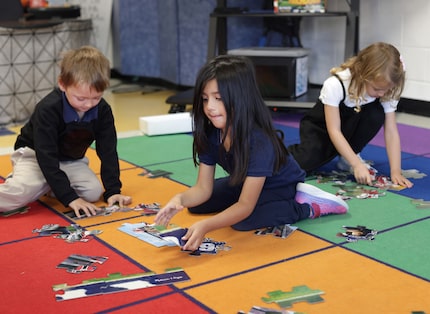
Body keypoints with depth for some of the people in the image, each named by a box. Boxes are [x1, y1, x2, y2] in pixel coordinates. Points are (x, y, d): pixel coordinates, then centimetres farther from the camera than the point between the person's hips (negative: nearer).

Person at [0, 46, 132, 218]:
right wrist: (70, 197, -34)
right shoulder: (48, 109, -30)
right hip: (34, 155, -6)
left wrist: (113, 190, -17)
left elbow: (108, 152, -9)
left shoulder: (103, 111, -15)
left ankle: (46, 186, 3)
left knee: (94, 192, -18)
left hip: (72, 161, 6)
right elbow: (46, 157, -30)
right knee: (22, 193, -33)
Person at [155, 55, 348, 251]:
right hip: (245, 182, 8)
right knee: (195, 204, 5)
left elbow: (245, 206, -38)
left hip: (280, 185, -8)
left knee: (244, 221, -31)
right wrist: (180, 199, -37)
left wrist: (206, 226, -53)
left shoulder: (259, 141, -39)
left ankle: (309, 208, -9)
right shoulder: (209, 133, -20)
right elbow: (203, 189, -15)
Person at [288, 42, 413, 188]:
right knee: (305, 163, -29)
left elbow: (391, 132, -19)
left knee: (376, 114, -27)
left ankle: (347, 158, -8)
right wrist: (357, 165, -39)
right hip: (320, 126, -3)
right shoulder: (335, 85, -33)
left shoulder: (386, 91, -21)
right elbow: (334, 131, -33)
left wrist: (396, 171, -29)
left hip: (350, 126, 4)